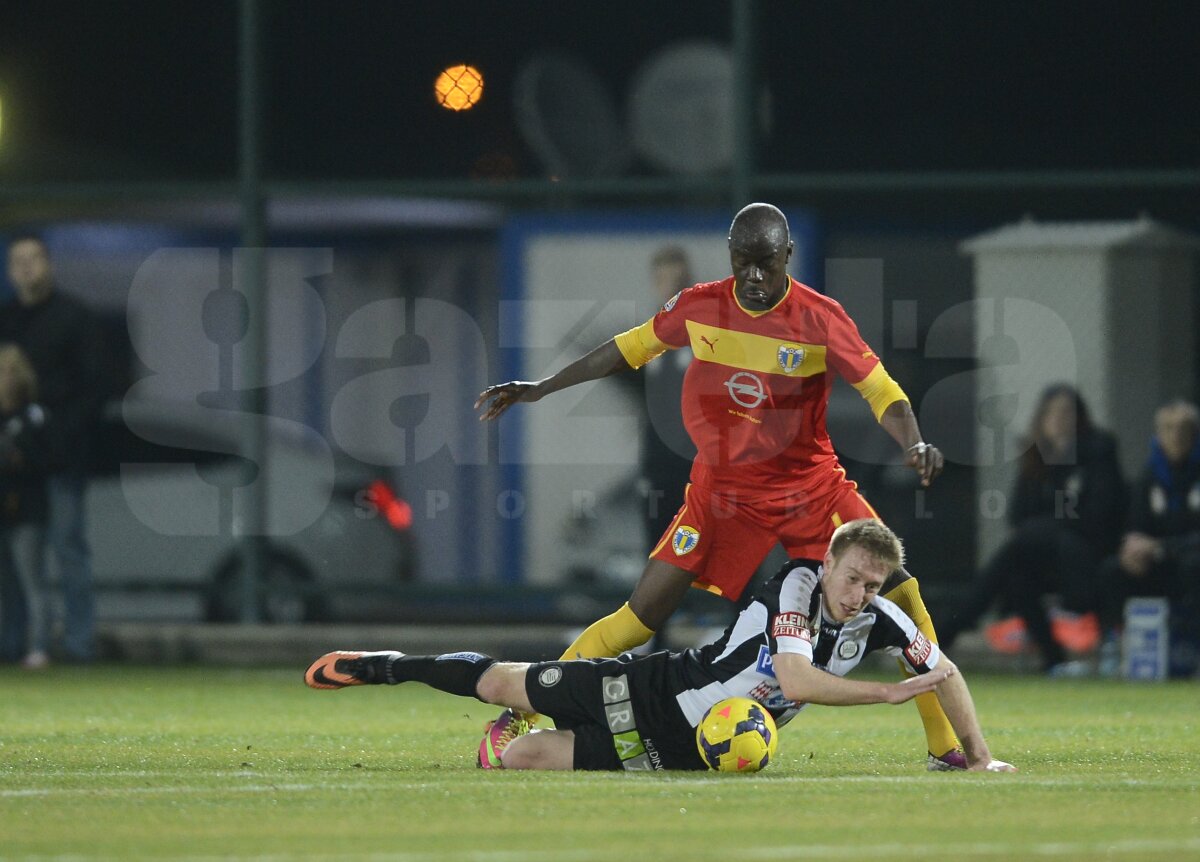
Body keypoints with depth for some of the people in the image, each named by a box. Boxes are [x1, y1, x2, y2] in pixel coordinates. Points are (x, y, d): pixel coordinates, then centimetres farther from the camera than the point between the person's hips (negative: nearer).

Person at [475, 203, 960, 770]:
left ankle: (945, 744, 2)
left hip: (811, 484, 0)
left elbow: (881, 391, -10)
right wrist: (541, 388, 13)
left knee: (900, 595, -10)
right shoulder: (699, 308, -6)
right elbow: (631, 348, 10)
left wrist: (913, 443, -31)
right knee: (645, 614, -9)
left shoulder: (821, 319, -12)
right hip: (722, 486, 0)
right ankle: (527, 711, 2)